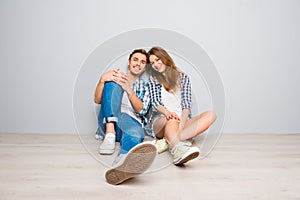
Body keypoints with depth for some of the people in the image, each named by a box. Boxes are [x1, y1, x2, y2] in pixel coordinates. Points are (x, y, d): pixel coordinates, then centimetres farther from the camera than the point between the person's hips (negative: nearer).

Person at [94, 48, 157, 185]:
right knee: (113, 82, -22)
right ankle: (110, 134, -39)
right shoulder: (116, 76, 25)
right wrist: (102, 79, -9)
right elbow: (97, 100, 10)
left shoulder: (145, 86, 26)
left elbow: (142, 110, 6)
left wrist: (129, 90, -10)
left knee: (136, 133, -39)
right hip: (108, 121, 1)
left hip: (130, 120, 0)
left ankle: (123, 162, -77)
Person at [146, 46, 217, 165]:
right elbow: (154, 102, -1)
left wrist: (181, 124, -18)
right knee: (172, 119, -36)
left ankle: (168, 142, -42)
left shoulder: (183, 77, 16)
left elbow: (187, 103, 2)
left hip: (182, 121, 2)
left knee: (210, 115, -24)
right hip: (161, 121, -2)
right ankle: (178, 151, -68)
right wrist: (166, 112, -26)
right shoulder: (153, 79, 16)